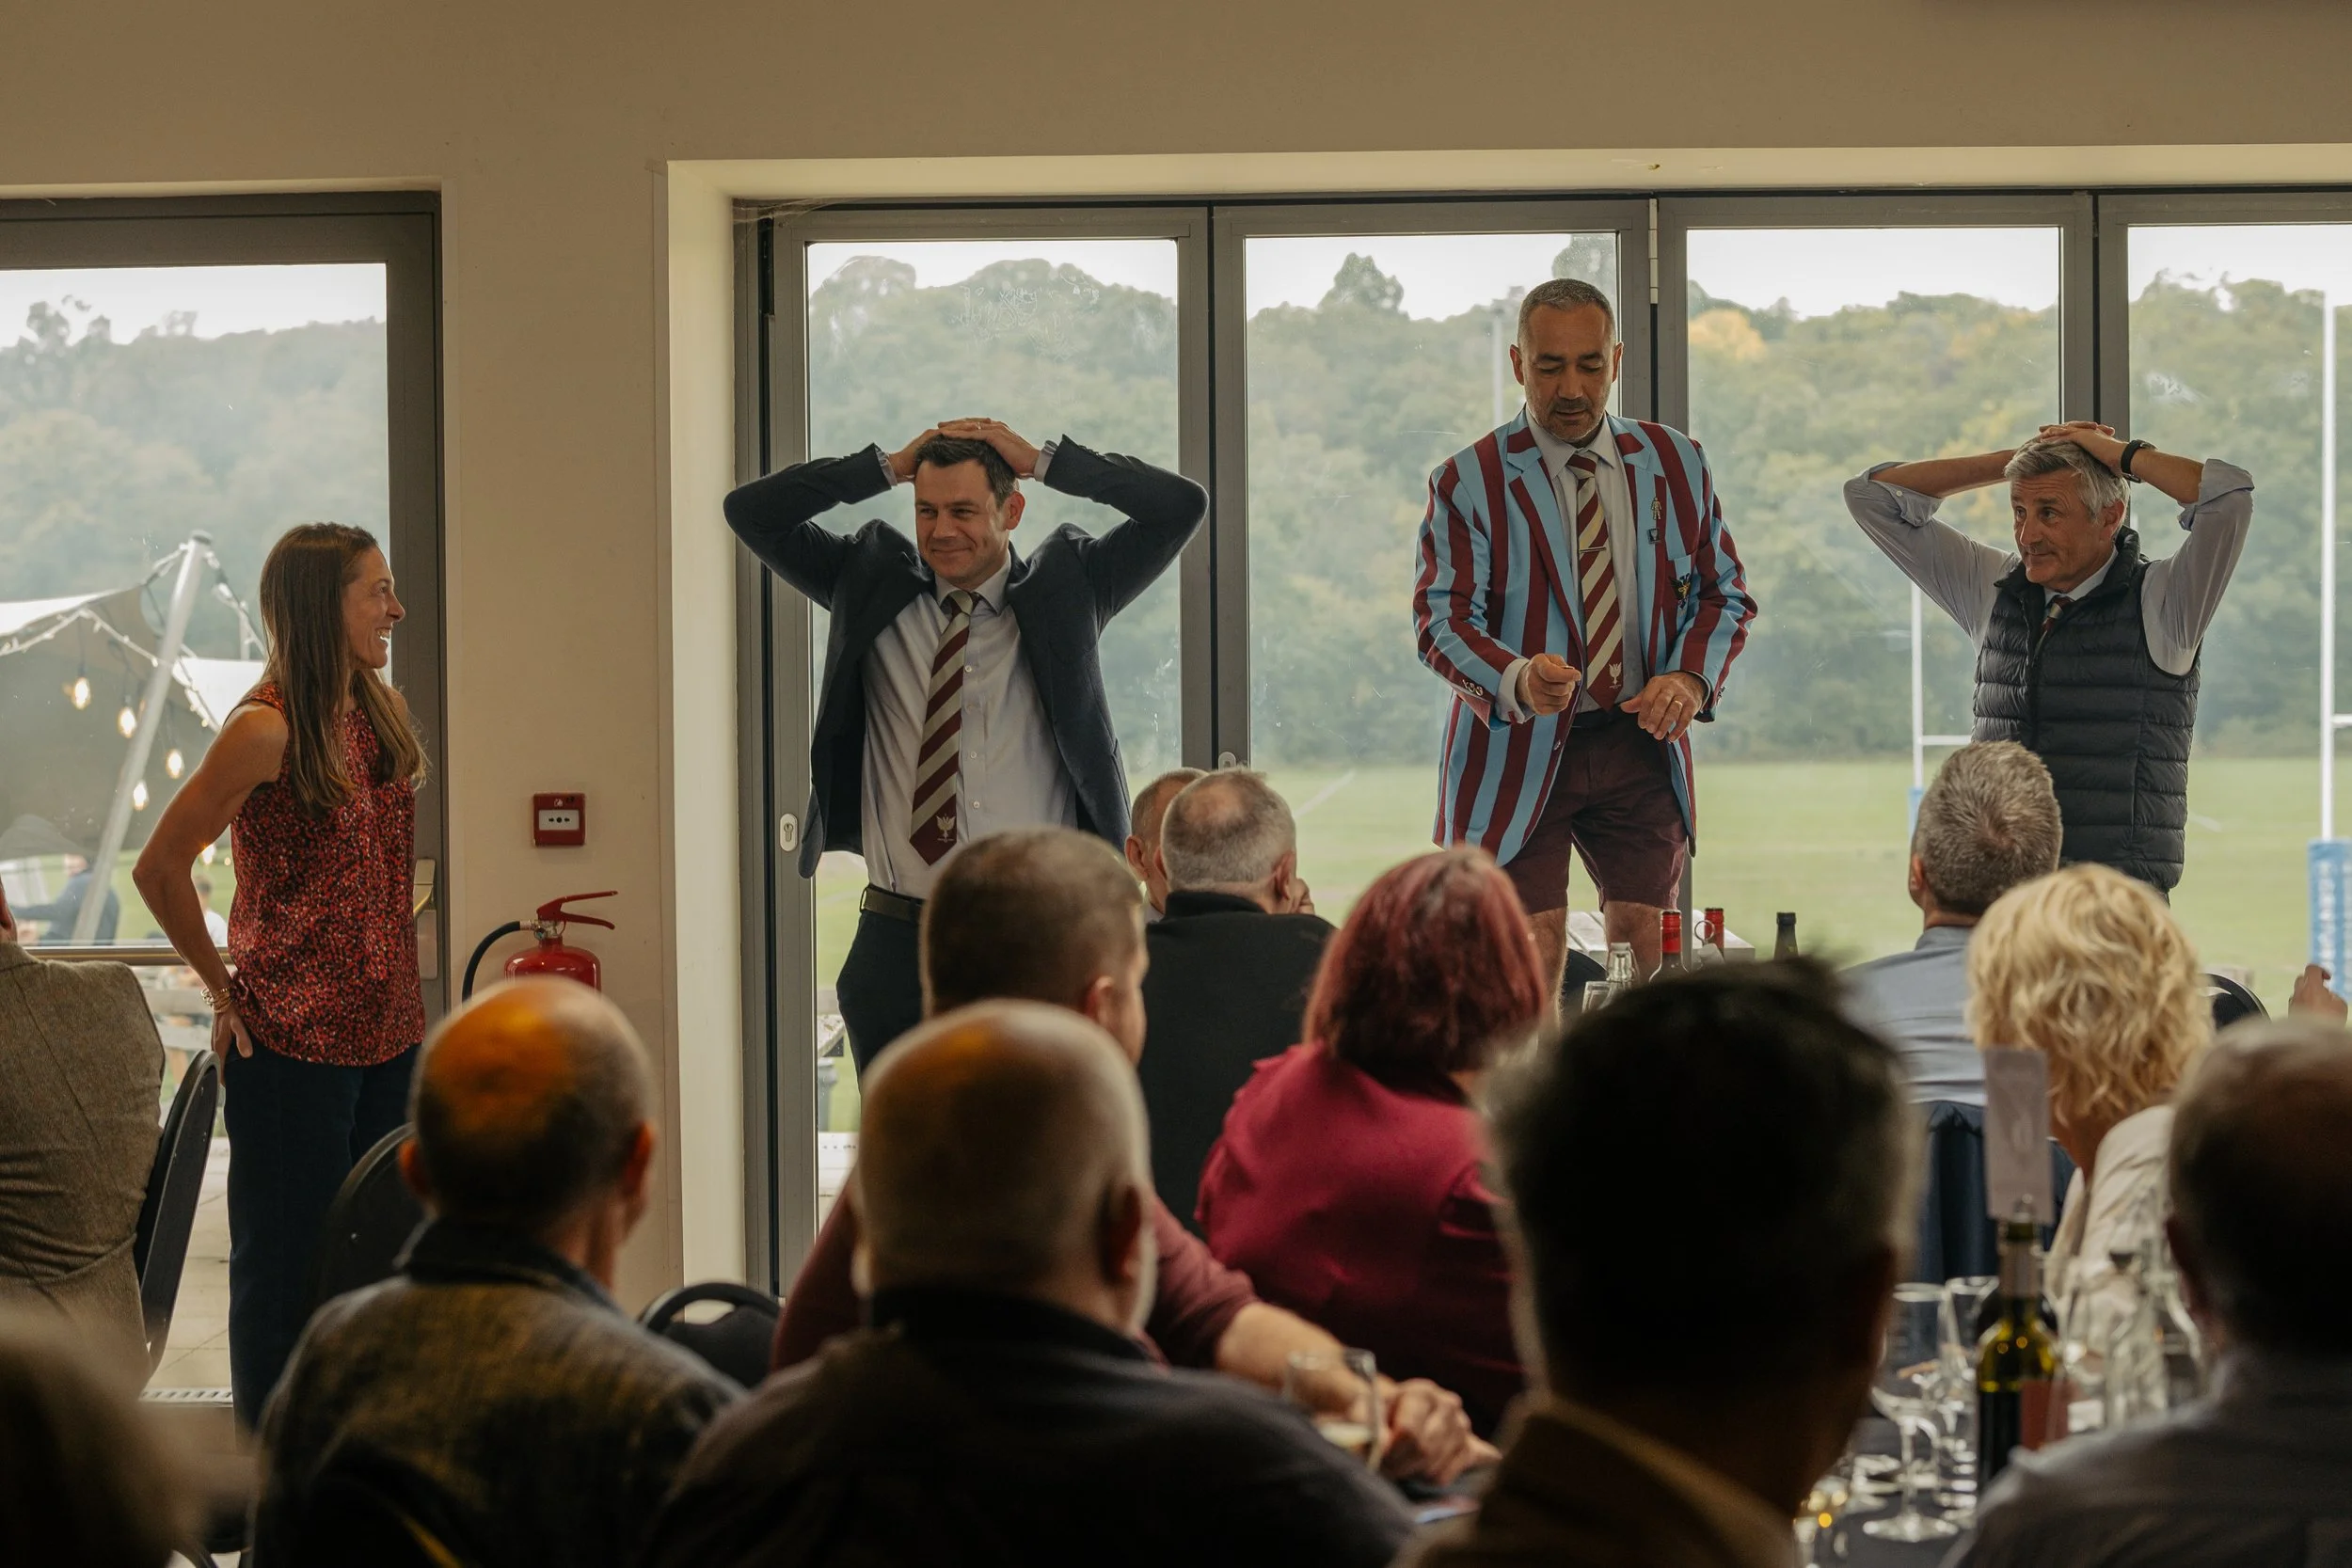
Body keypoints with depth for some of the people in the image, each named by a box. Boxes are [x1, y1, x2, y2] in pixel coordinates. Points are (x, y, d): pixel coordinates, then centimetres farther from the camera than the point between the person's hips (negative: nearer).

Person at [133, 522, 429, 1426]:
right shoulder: (267, 729, -14)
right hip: (293, 1043, -7)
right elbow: (161, 868, -12)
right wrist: (225, 987, -6)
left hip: (388, 1032, 7)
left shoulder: (384, 712, 9)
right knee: (286, 1266, 1)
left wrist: (397, 985, 16)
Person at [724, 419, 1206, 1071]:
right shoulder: (870, 586, 10)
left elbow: (1182, 505, 0)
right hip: (898, 938, 1)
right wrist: (889, 467, 4)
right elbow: (753, 511, 7)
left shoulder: (1066, 589, 7)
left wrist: (1043, 460, 1)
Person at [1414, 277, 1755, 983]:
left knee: (1650, 948, 0)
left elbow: (1726, 592, 13)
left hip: (1639, 741, 3)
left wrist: (1692, 677, -8)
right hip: (1517, 748, -3)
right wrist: (1517, 680, -33)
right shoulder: (1469, 482, -4)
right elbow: (1442, 619, -12)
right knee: (1533, 956, -7)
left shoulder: (1675, 464, 7)